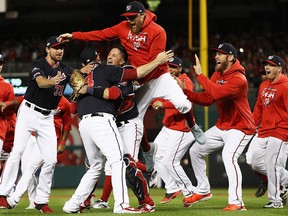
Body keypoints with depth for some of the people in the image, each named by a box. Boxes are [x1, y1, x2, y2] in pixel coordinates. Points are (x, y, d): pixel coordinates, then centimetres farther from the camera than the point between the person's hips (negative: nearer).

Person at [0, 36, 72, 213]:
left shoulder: (65, 70, 8)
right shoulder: (37, 65, -8)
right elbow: (41, 82, -27)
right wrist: (52, 81, -49)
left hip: (47, 118, 5)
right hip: (29, 112, -5)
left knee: (51, 159, -3)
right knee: (17, 151, -17)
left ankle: (42, 200, 6)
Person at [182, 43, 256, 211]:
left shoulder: (239, 79, -22)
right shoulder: (217, 75, 7)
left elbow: (217, 93, -36)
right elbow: (207, 99, 3)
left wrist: (200, 75, -32)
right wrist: (185, 91, -9)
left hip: (240, 127, -10)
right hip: (222, 126, 10)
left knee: (229, 156, -31)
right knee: (196, 150, 13)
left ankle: (236, 202, -36)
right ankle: (203, 191, 27)